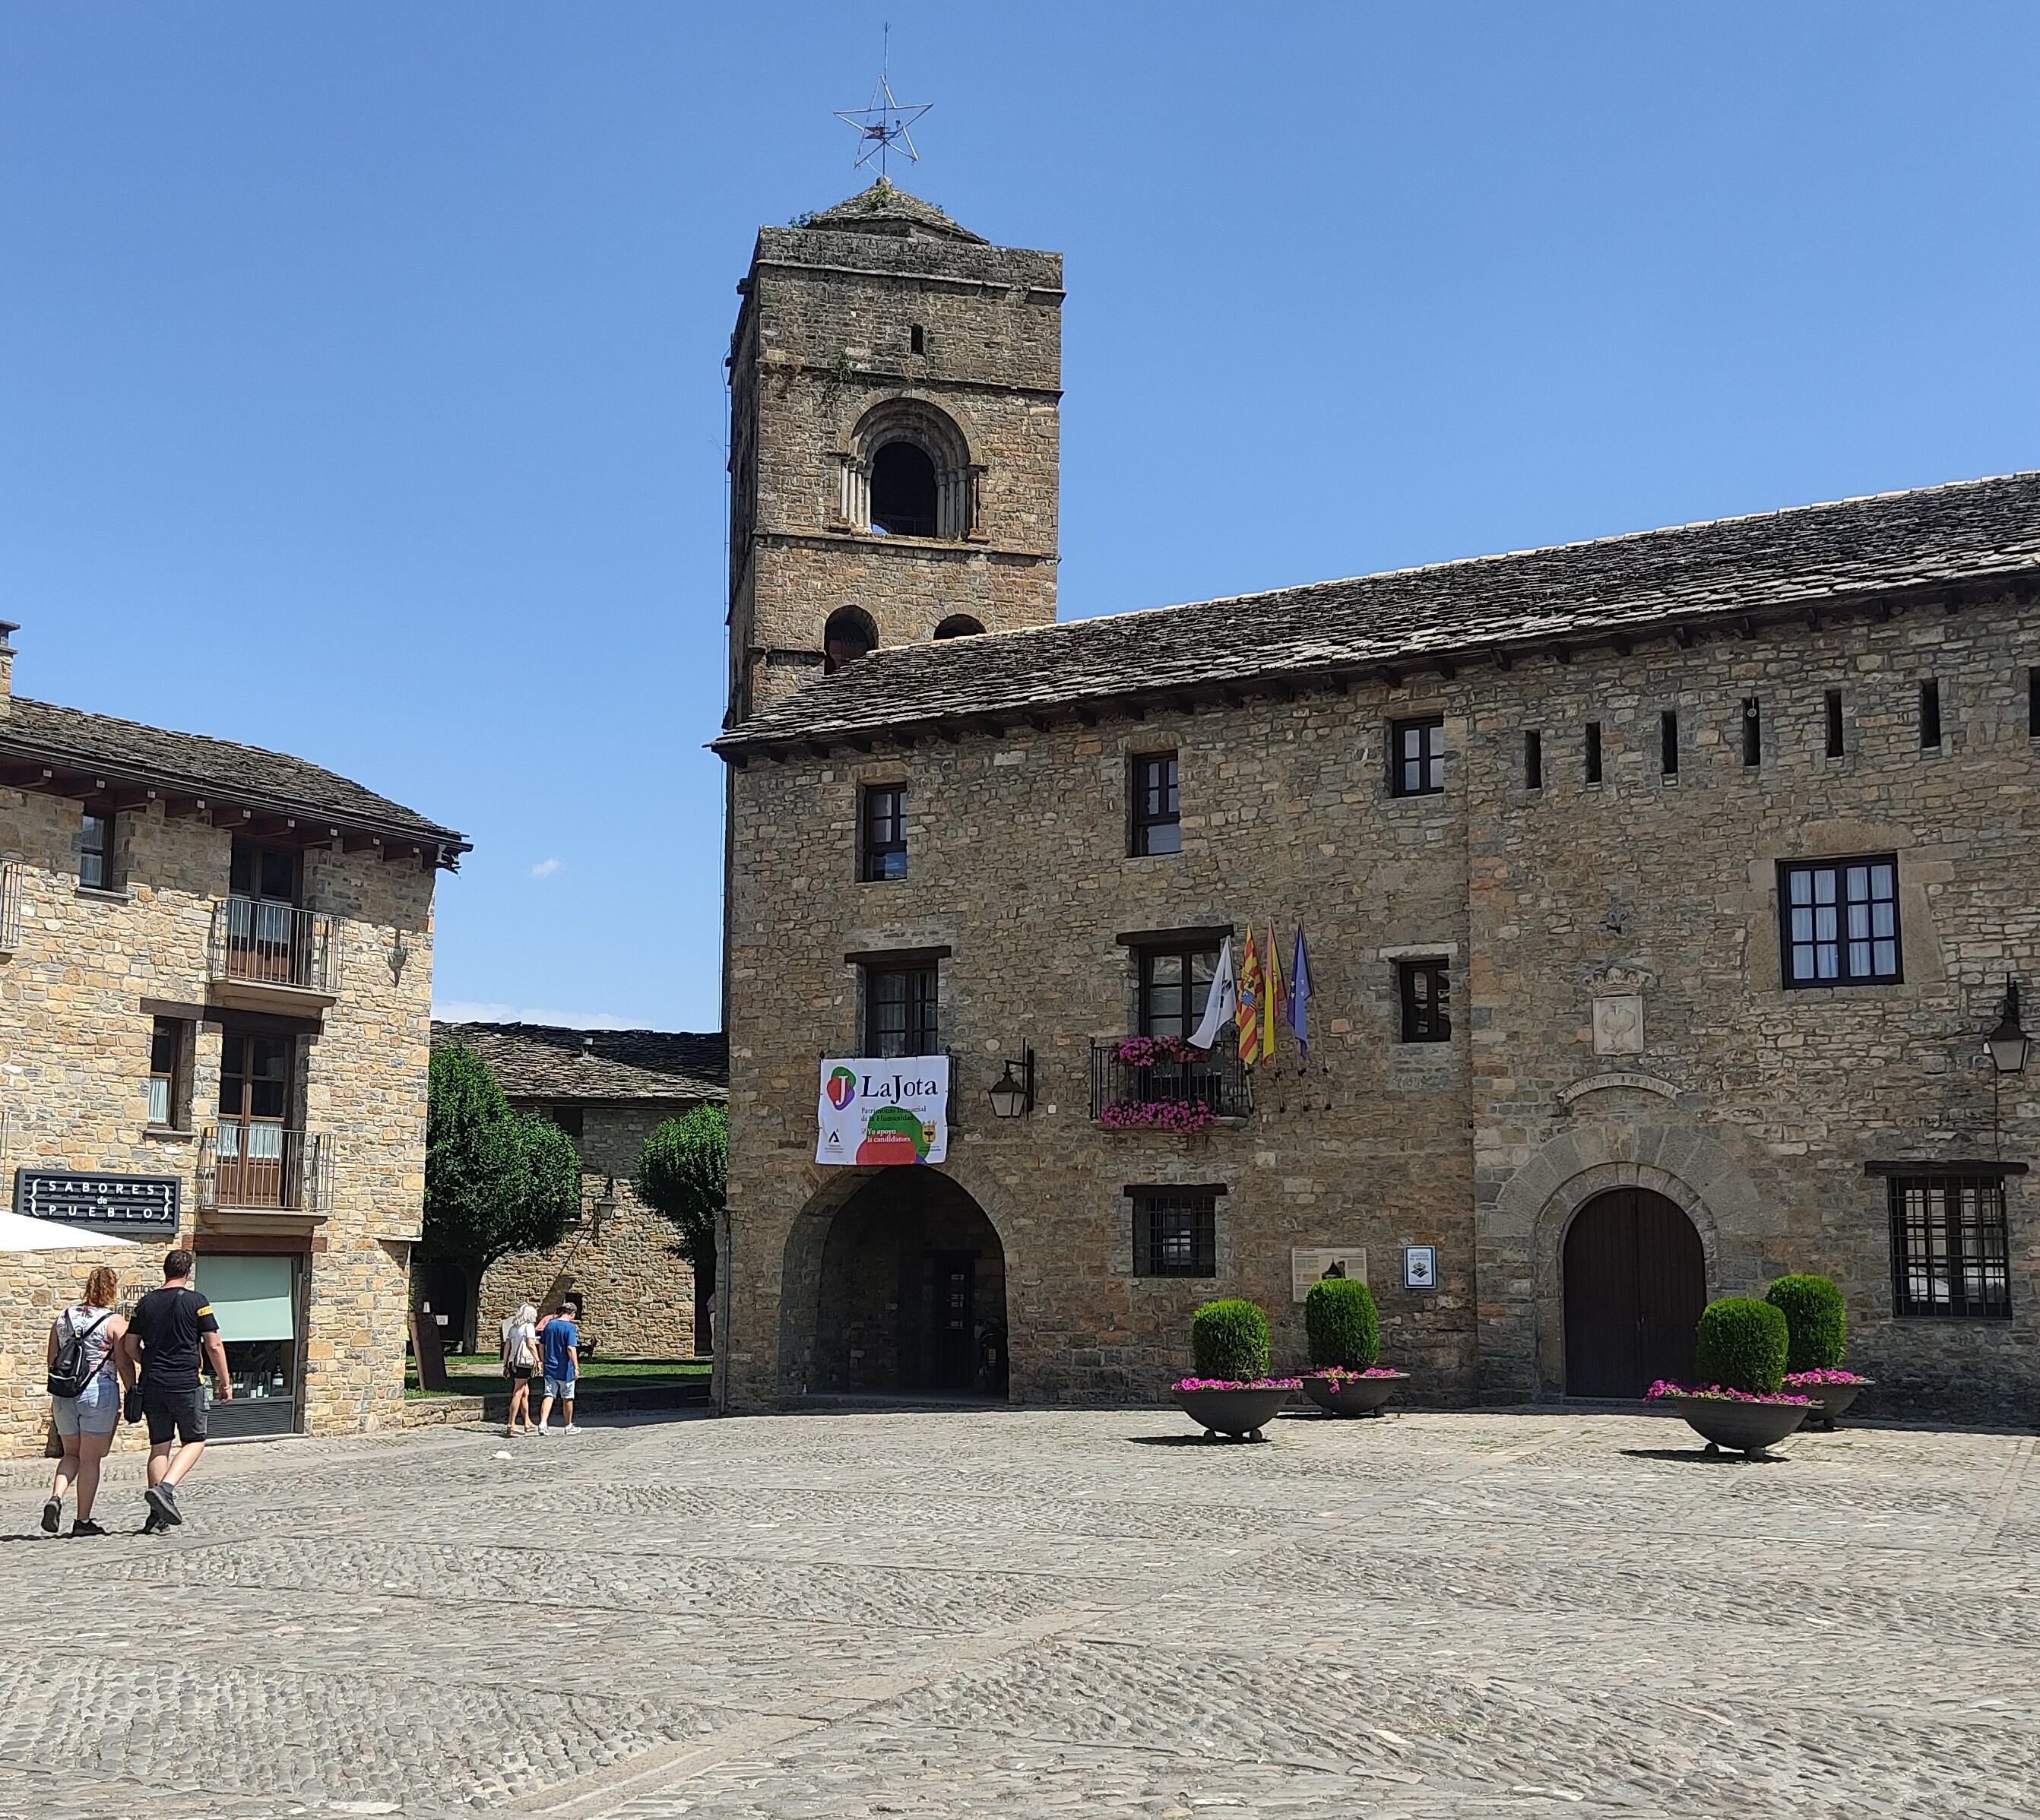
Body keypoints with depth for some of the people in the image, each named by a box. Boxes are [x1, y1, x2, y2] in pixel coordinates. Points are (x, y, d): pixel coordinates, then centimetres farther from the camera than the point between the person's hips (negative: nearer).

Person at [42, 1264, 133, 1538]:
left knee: (72, 1454, 19)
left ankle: (56, 1498, -5)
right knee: (90, 1459, 3)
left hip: (64, 1393, 4)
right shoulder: (115, 1323, -7)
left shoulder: (63, 1318, 8)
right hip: (100, 1392, -4)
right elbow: (124, 1366, -8)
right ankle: (82, 1520, 8)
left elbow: (52, 1361, 12)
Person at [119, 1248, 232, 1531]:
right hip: (186, 1383, -4)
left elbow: (129, 1345, 9)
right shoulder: (196, 1301, -6)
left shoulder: (146, 1302, 7)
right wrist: (224, 1382, 3)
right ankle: (164, 1488, -14)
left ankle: (158, 1514, 8)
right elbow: (214, 1345, -6)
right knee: (194, 1441, 8)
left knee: (159, 1445, 11)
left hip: (152, 1384, 4)